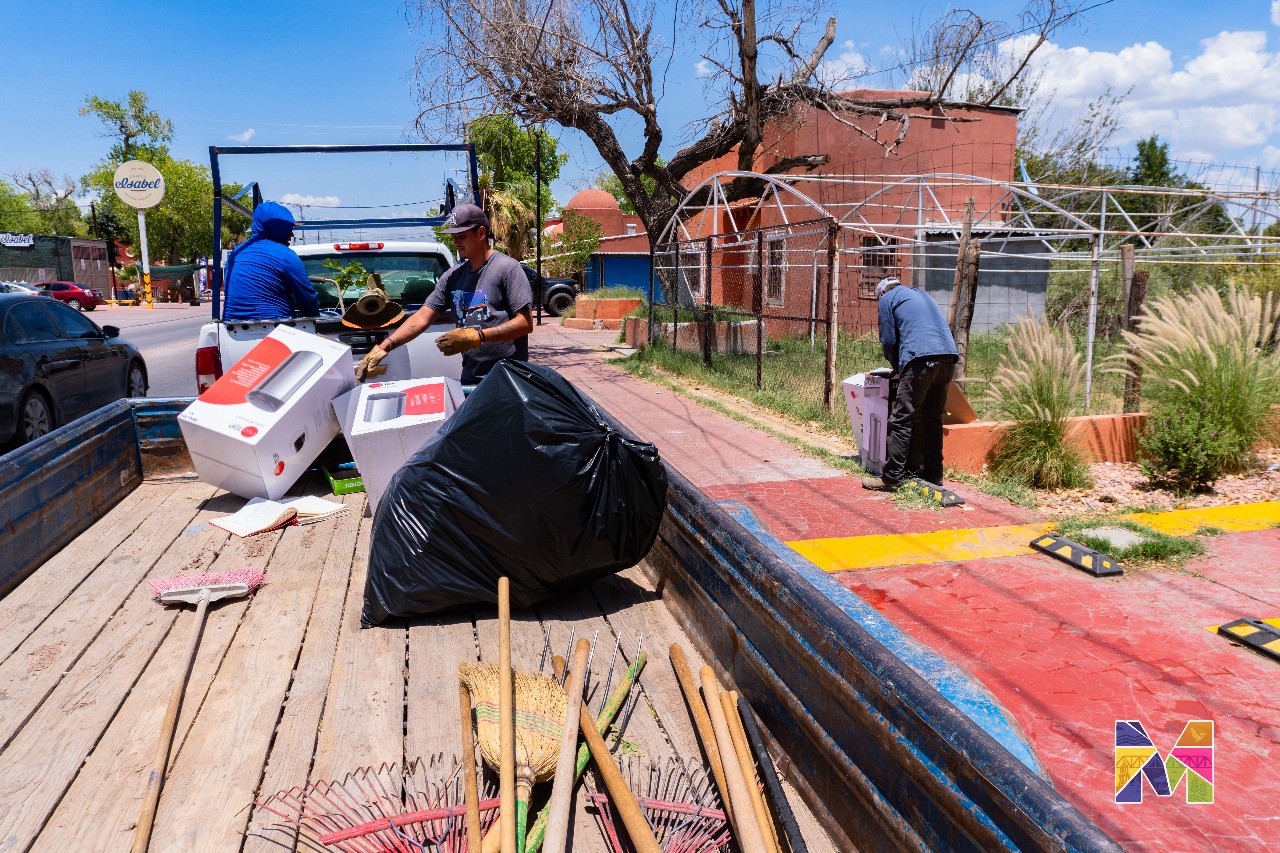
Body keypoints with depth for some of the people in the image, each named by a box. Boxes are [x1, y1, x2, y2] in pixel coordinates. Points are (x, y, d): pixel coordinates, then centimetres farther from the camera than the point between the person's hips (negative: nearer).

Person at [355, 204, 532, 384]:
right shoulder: (453, 276, 11)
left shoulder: (507, 268, -7)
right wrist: (383, 347, -7)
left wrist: (475, 336, -22)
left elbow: (525, 323, -14)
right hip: (469, 379, 6)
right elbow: (422, 317, 5)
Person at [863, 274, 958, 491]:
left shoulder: (886, 299, 12)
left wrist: (899, 368, 22)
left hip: (921, 357, -7)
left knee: (901, 420, -6)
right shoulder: (921, 295, 33)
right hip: (948, 355, 7)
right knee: (933, 419, 14)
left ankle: (891, 478, -7)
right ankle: (933, 475, 18)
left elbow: (888, 341, 6)